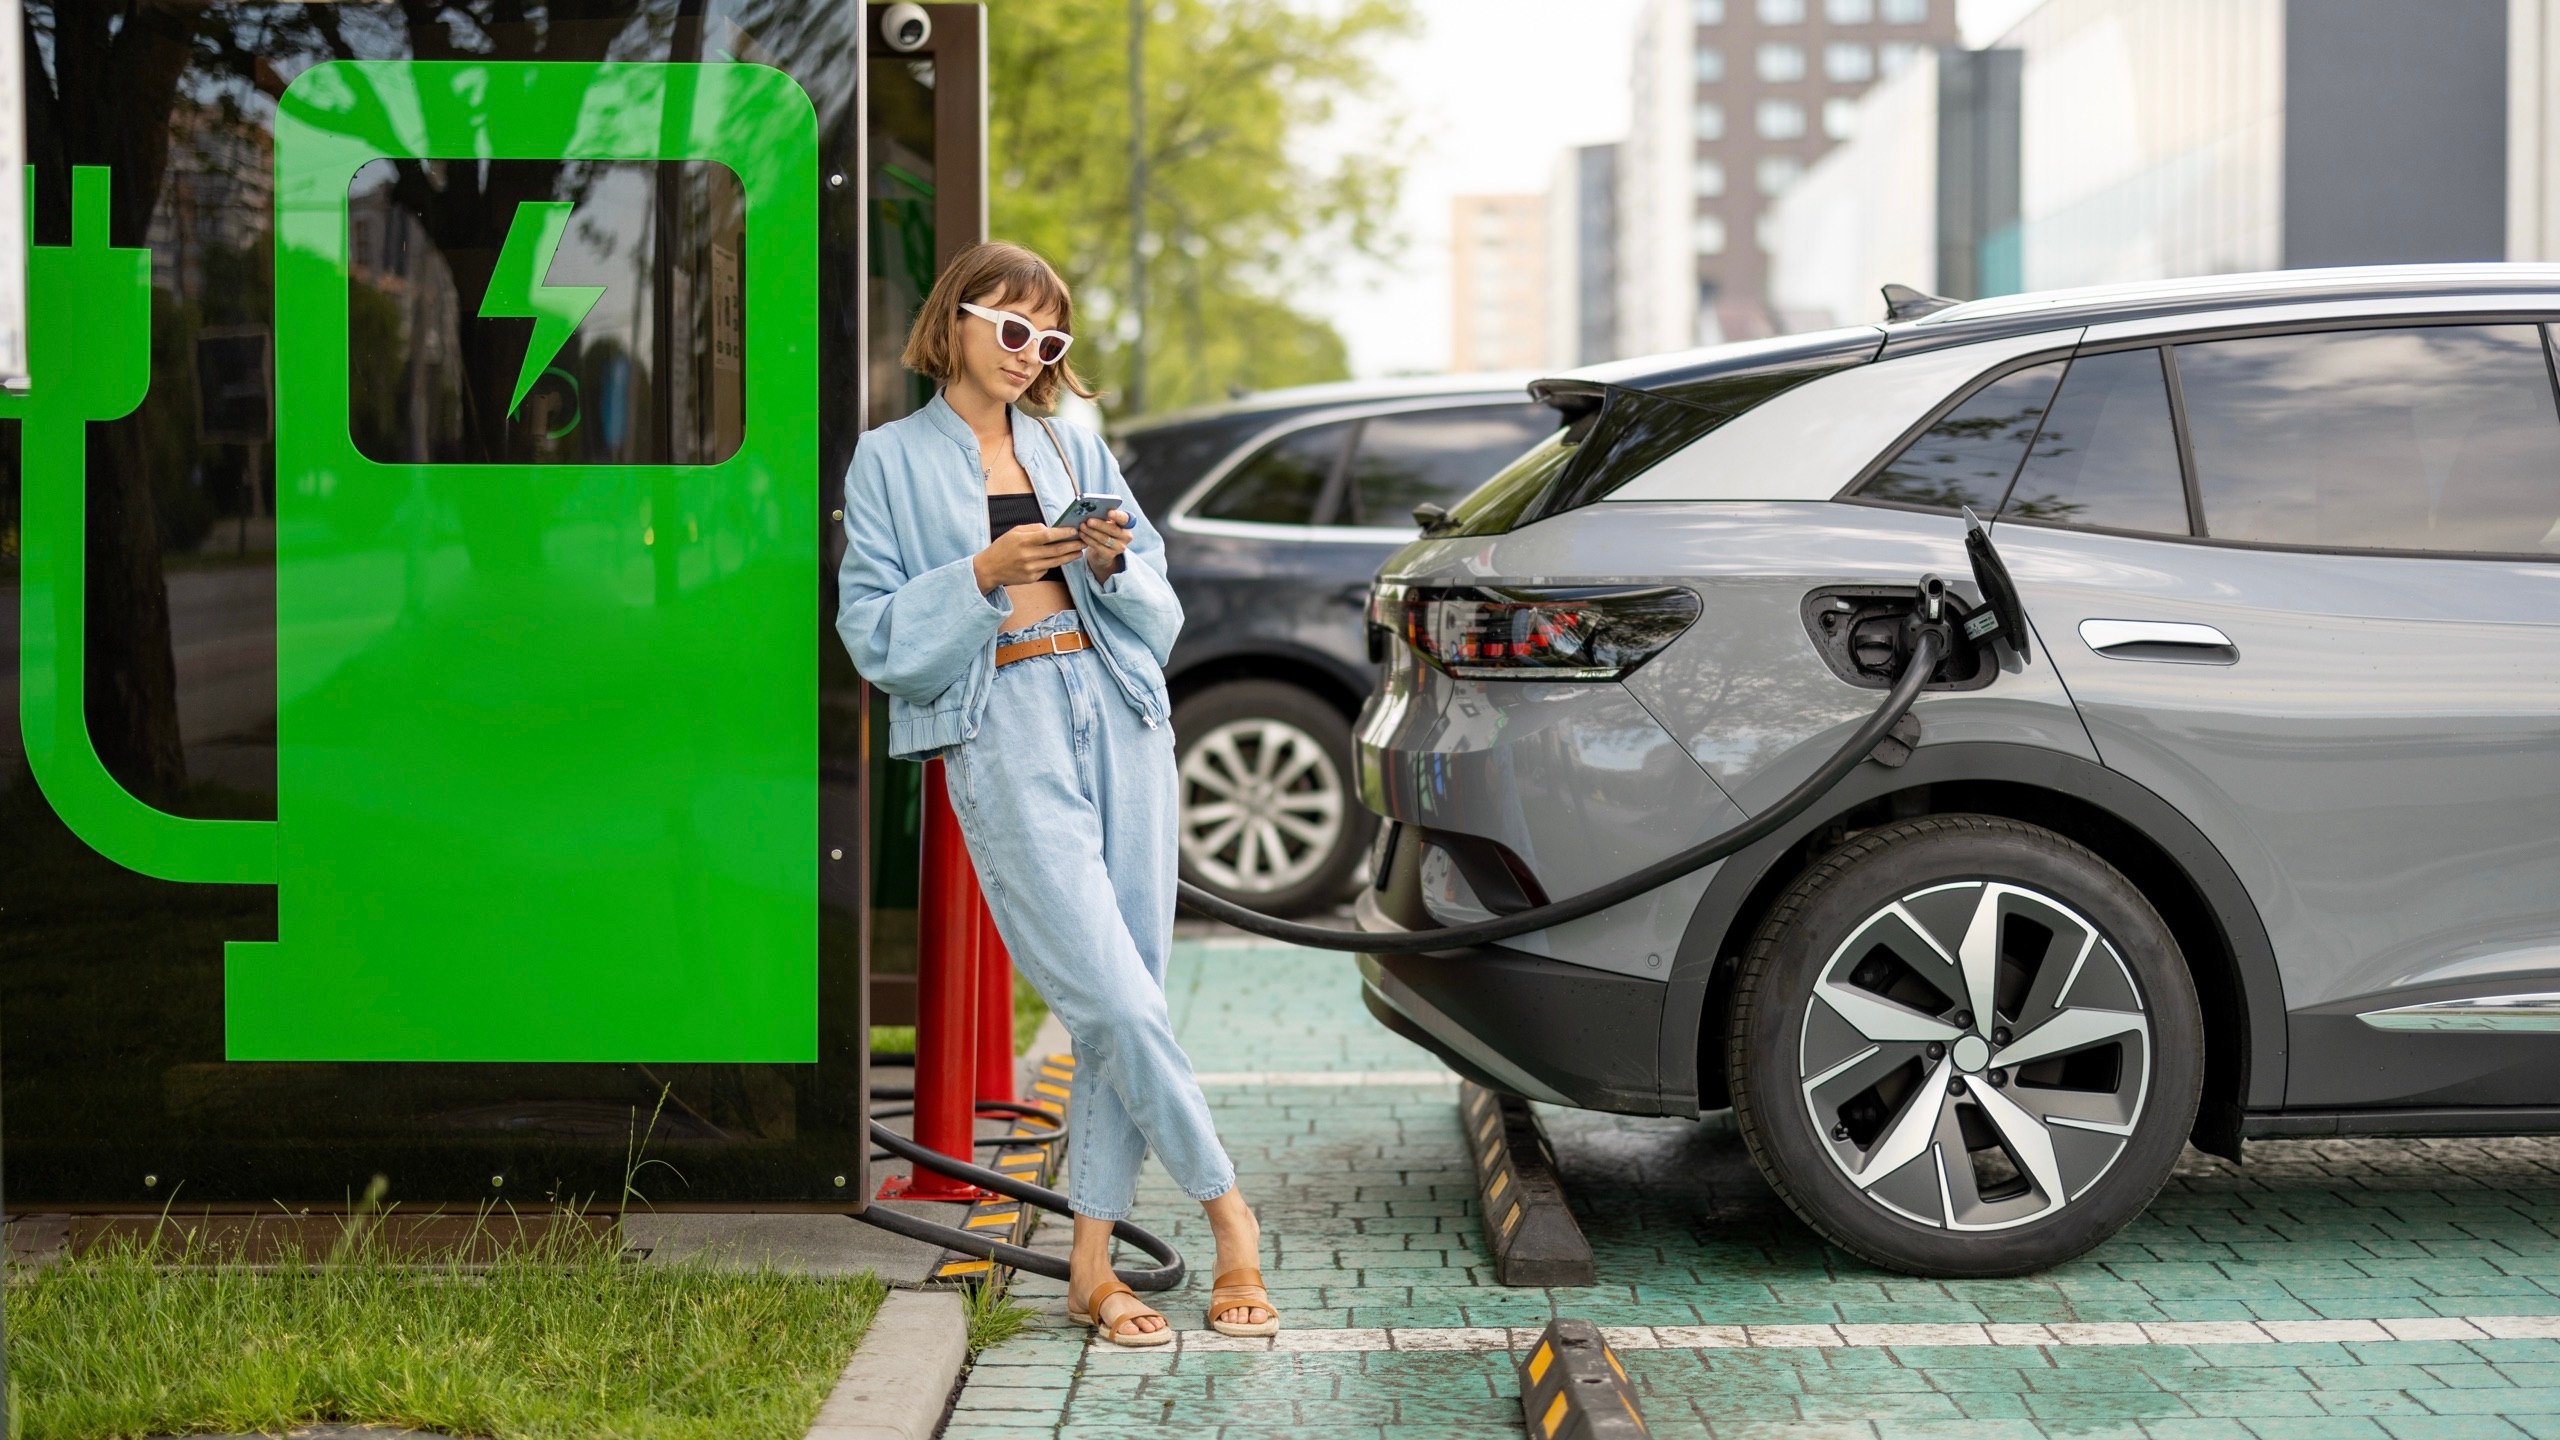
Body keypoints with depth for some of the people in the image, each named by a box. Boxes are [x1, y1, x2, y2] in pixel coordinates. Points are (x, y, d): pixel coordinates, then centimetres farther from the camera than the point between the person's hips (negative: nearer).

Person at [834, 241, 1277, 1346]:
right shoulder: (892, 460, 7)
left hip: (1117, 712, 4)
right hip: (1001, 731, -4)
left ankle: (1091, 1269, 6)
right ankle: (1228, 1213, 4)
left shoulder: (1074, 446, 18)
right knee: (1114, 998, -12)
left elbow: (1158, 607, 18)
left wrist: (1114, 561, -4)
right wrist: (985, 574, -13)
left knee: (1120, 1005, 0)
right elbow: (875, 633, 0)